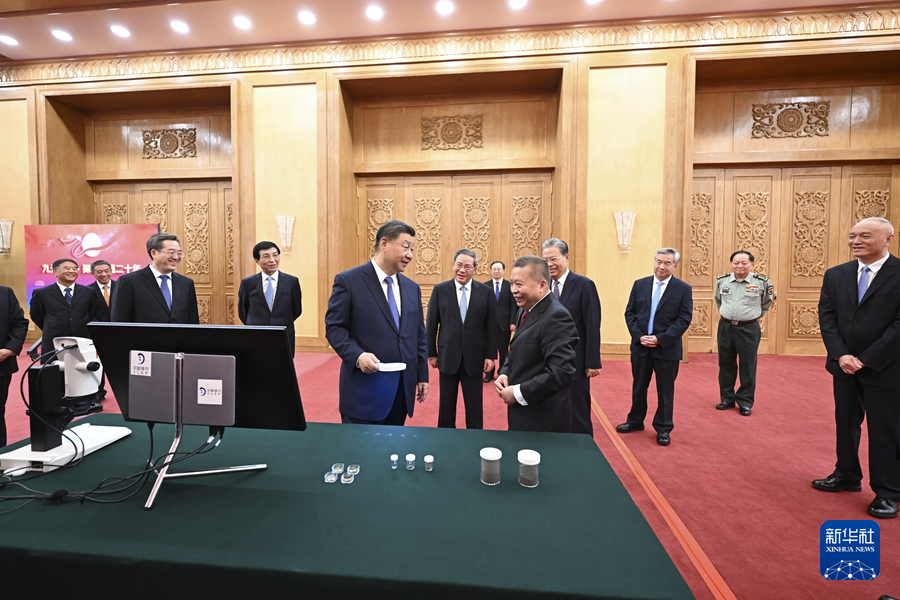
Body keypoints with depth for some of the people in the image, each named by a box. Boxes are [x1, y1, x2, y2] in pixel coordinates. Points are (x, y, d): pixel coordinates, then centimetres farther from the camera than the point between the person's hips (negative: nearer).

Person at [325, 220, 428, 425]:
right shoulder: (348, 281, -5)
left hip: (403, 386, 6)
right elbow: (334, 328, -8)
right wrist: (357, 356, -24)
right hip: (365, 388, -5)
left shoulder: (412, 288, 12)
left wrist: (422, 376, 12)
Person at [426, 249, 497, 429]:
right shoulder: (440, 290, -1)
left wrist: (490, 355, -3)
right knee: (446, 403, 14)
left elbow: (492, 326, 0)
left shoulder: (486, 292, -1)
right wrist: (431, 353, 0)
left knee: (474, 405, 11)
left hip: (474, 357, 0)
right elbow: (431, 325, 1)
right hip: (448, 356, 0)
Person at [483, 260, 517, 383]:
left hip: (505, 323, -1)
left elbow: (513, 305, -2)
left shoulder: (509, 285, 1)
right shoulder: (485, 285, 4)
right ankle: (489, 373, 23)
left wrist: (513, 322, -10)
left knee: (504, 350, 8)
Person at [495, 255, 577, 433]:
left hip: (543, 420, -9)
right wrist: (504, 373, -1)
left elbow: (561, 373, -29)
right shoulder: (525, 311, 8)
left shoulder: (556, 317, -22)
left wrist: (518, 393, -21)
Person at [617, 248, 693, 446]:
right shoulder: (640, 284, 4)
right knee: (639, 387, 15)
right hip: (640, 345, 3)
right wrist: (638, 336, -11)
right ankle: (635, 421, 32)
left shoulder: (683, 288, -4)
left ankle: (663, 429, 24)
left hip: (667, 348, -2)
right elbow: (630, 313, 3)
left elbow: (684, 319, -9)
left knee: (665, 390, 9)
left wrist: (660, 338, -17)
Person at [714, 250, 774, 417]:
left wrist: (755, 315, 14)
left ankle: (745, 402, 18)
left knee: (747, 367, 5)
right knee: (726, 365, 11)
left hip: (749, 329, -3)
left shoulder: (762, 282, -7)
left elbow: (767, 302, 12)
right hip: (725, 327, 3)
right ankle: (727, 399, 24)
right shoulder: (721, 281, 1)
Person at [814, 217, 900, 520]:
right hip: (844, 365, 5)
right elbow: (826, 317, 1)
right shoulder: (835, 275, 4)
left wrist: (866, 359, -16)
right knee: (845, 423, 15)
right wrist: (841, 355, -11)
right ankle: (847, 475, 32)